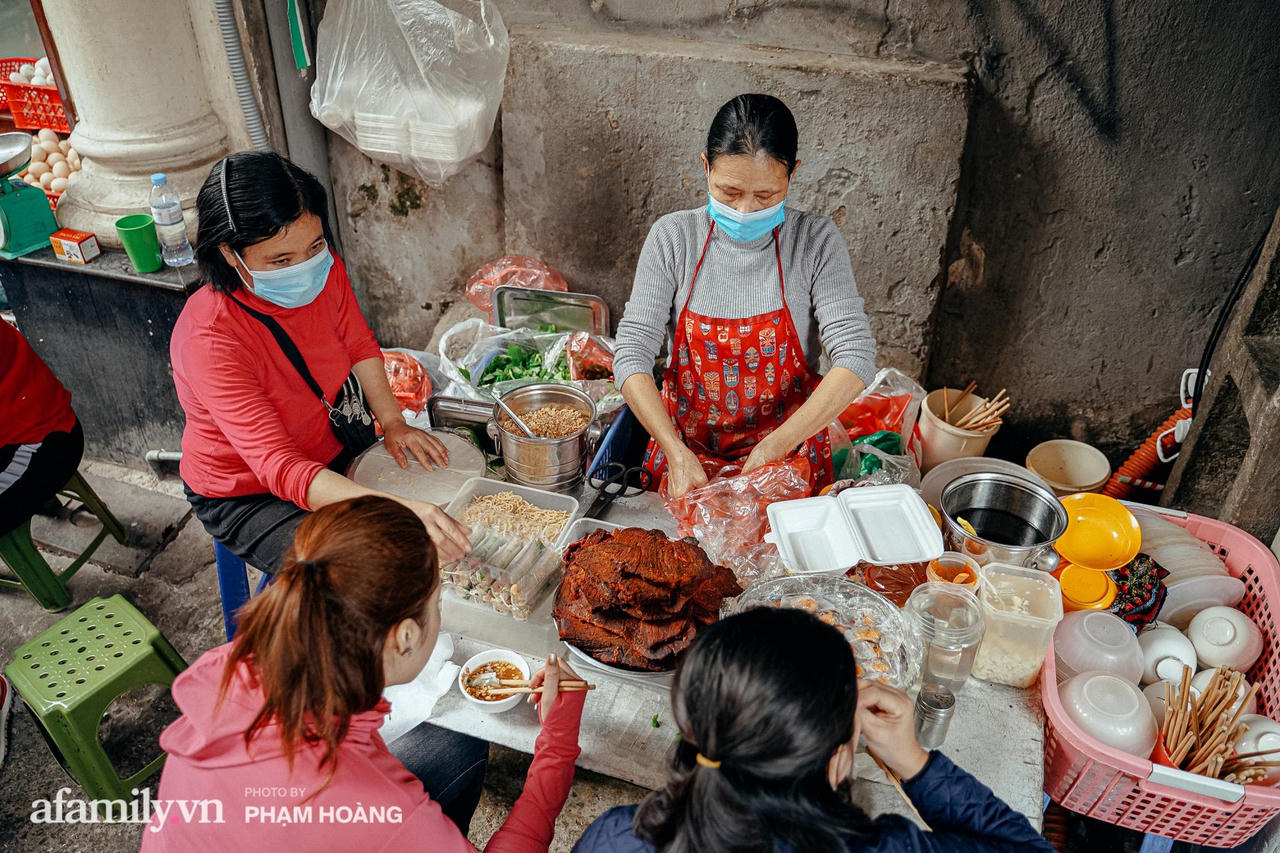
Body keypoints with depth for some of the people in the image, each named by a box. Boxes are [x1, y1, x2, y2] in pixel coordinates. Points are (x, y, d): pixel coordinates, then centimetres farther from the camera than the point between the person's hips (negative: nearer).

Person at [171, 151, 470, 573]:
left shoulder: (323, 269, -16)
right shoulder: (209, 342, -35)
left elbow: (359, 344, 5)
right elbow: (280, 470, -41)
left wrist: (392, 422, -8)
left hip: (331, 451, 6)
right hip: (247, 496, -6)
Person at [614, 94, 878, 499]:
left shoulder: (816, 241, -12)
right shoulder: (673, 237, -10)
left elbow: (855, 358, -19)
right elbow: (632, 354, -13)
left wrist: (774, 448, -28)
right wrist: (677, 453, -25)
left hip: (789, 451, 0)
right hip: (686, 446, 1)